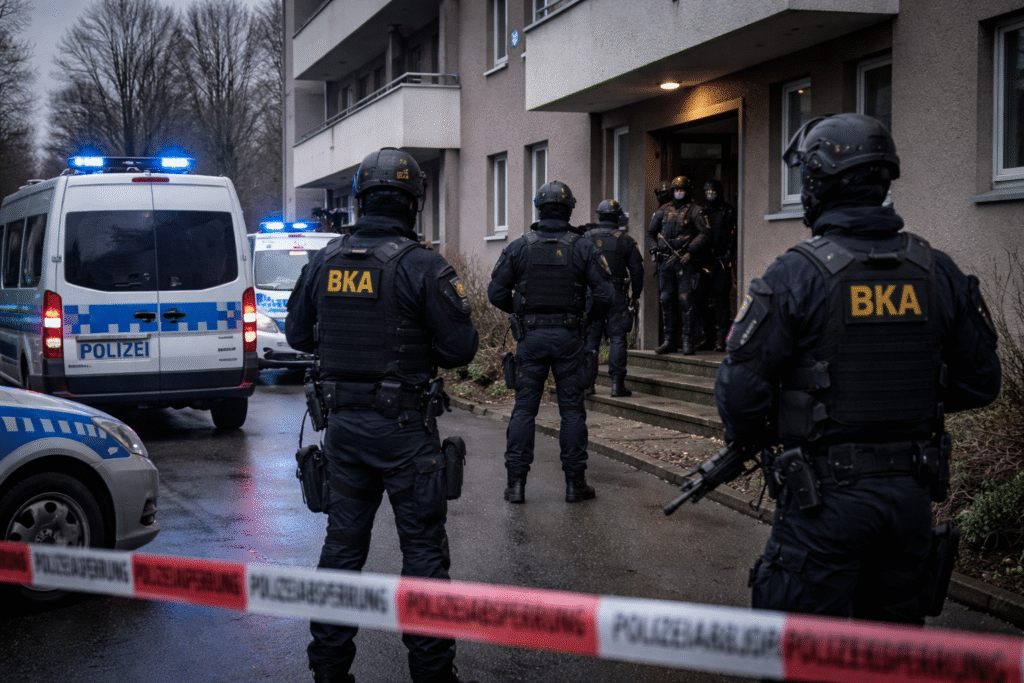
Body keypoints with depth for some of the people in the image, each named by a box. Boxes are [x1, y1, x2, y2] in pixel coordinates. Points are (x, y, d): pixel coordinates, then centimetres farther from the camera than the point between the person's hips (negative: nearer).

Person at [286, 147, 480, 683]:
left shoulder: (324, 262, 3)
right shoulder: (422, 266, -14)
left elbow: (297, 333, 13)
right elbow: (460, 347, -13)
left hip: (343, 423, 5)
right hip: (403, 427, -5)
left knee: (343, 542, 15)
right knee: (423, 547, 5)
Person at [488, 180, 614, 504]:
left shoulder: (519, 247, -1)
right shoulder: (583, 249, -3)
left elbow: (496, 292, -2)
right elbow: (605, 293, -7)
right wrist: (589, 319, 11)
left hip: (530, 336, 1)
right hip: (568, 337, 0)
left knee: (524, 408, 5)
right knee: (572, 409, 7)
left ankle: (516, 482, 4)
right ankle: (575, 482, 10)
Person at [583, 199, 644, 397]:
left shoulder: (587, 238, 3)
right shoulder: (626, 241, -2)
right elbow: (637, 271, 1)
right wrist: (636, 296, 12)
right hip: (616, 296, -2)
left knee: (590, 338, 7)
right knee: (617, 338, 1)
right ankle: (617, 383, -2)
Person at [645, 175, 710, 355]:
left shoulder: (695, 210, 1)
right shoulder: (663, 210, 15)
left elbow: (704, 234, -7)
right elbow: (651, 232, 23)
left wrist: (690, 252, -16)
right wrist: (653, 249, 6)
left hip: (686, 261, -5)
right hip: (665, 261, 5)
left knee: (686, 300, -10)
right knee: (666, 300, 7)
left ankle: (687, 341, -6)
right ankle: (669, 341, 15)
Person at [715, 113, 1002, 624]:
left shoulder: (796, 274, -14)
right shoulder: (937, 271, 1)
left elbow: (741, 387, -15)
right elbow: (980, 381, 8)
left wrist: (748, 442, 6)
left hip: (827, 497, -5)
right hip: (912, 493, 5)